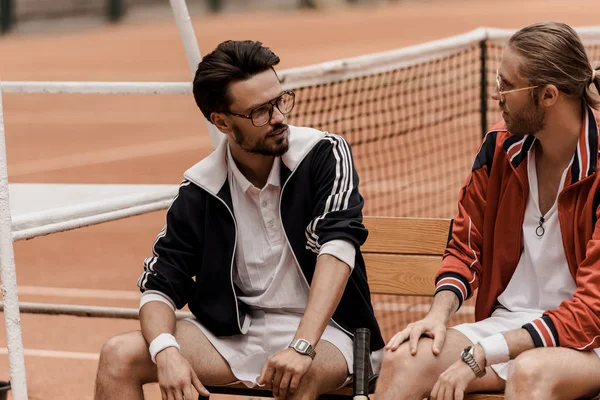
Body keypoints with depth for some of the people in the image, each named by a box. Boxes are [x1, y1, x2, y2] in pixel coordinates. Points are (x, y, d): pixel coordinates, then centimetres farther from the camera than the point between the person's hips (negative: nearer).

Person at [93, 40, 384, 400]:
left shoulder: (325, 155, -9)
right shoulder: (200, 191, -1)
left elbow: (338, 247, -23)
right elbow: (159, 286, 0)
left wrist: (302, 347, -36)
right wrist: (166, 352, -23)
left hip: (323, 330, -4)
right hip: (237, 331, 4)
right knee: (119, 356, -13)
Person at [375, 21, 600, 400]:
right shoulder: (501, 146, 2)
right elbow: (465, 247, 14)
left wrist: (479, 356, -26)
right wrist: (439, 313, -9)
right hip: (506, 320, 5)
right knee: (403, 359, -22)